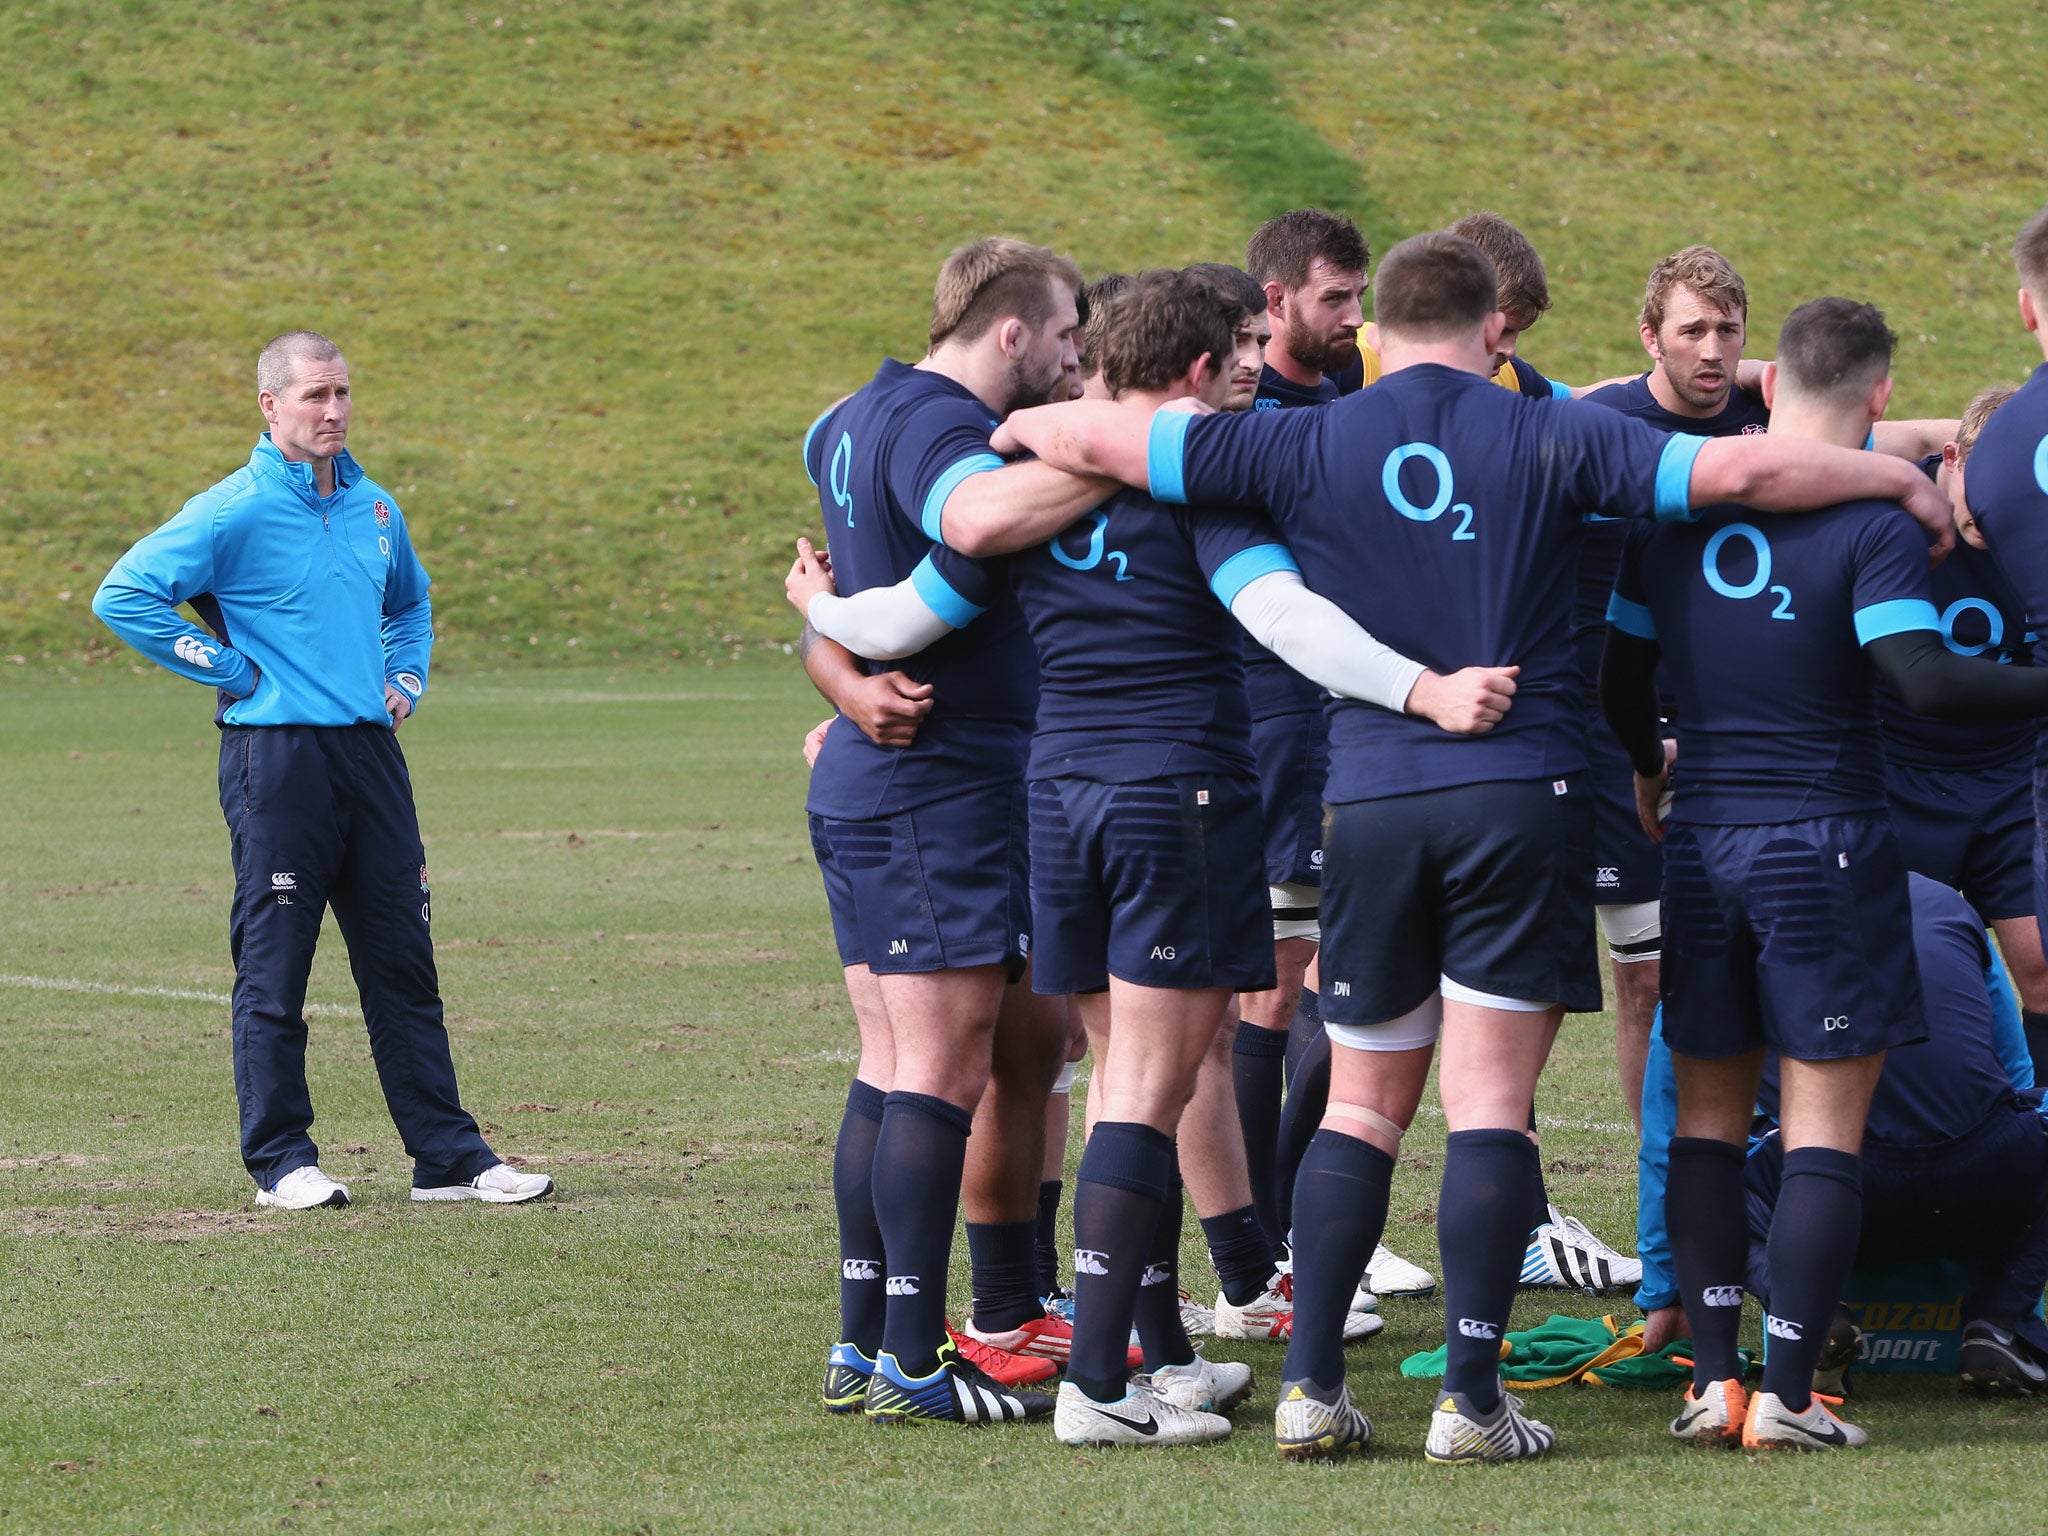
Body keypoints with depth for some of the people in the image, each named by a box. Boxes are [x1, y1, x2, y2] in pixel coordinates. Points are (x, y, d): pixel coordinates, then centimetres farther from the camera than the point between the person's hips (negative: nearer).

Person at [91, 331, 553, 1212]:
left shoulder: (374, 508, 13)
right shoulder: (235, 511, -8)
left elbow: (409, 601, 34)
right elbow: (125, 595, -13)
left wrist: (406, 678, 16)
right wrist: (229, 669, -10)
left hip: (370, 750, 6)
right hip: (276, 757, -6)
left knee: (403, 960, 7)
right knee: (274, 968, -1)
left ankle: (448, 1155, 9)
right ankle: (281, 1162, 6)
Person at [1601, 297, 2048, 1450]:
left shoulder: (1676, 511, 4)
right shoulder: (1873, 526, -12)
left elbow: (1619, 674, 12)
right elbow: (1926, 681, -23)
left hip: (1703, 843, 5)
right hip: (1828, 847, -5)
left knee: (1708, 1111, 13)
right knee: (1827, 1122, 0)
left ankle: (1713, 1377, 9)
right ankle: (1787, 1395, -4)